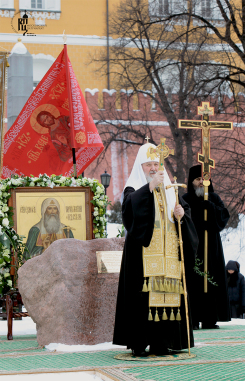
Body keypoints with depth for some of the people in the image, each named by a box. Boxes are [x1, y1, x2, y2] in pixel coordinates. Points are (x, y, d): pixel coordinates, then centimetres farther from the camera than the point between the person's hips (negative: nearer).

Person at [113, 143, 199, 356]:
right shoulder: (134, 188, 5)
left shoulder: (168, 189, 20)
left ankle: (160, 342, 3)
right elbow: (131, 203, -18)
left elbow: (185, 209, 17)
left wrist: (182, 214, -6)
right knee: (142, 296, -10)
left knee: (166, 294, 0)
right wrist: (150, 186, -28)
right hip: (143, 252, -5)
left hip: (167, 253, 5)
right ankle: (139, 343, -9)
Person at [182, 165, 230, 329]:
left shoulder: (214, 198, 13)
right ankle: (192, 320, -7)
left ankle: (210, 319, 4)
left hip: (211, 246, 4)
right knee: (193, 281, -9)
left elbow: (225, 215, -1)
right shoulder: (186, 200, 1)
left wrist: (209, 206, -12)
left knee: (211, 280, 1)